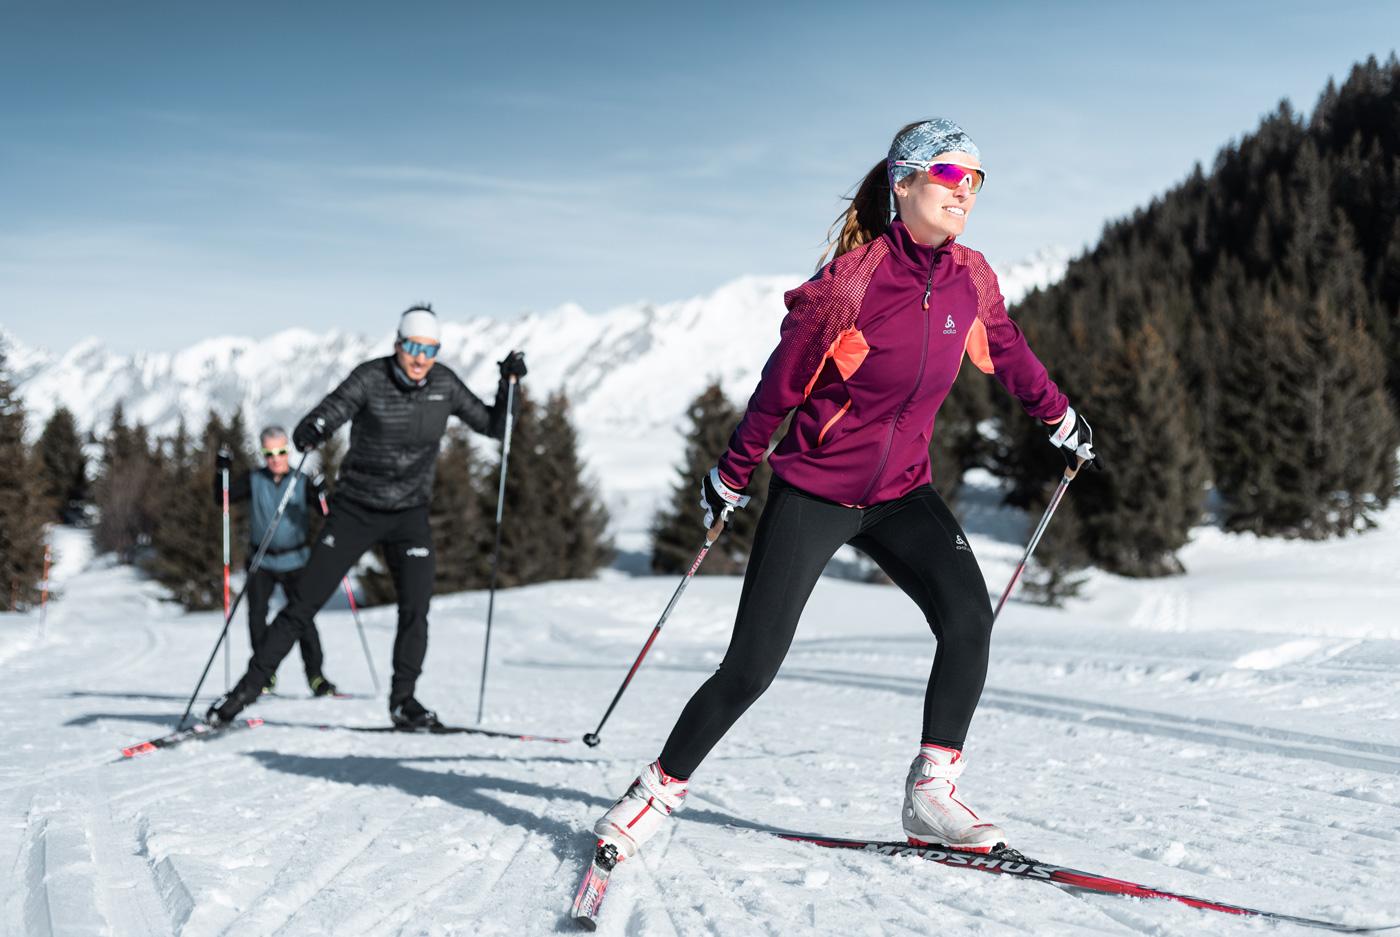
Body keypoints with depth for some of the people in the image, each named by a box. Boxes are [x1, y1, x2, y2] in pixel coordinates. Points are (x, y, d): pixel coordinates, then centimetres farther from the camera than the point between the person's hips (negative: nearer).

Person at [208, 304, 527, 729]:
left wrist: (509, 383, -10)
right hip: (355, 510, -2)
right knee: (304, 603, -1)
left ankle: (402, 699, 6)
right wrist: (308, 433, -46)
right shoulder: (370, 379, -14)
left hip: (409, 514, 2)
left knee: (416, 608, -13)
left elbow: (493, 426, 4)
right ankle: (248, 686, 10)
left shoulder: (444, 383, -3)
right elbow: (324, 418, -23)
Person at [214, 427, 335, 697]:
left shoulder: (302, 481, -2)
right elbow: (222, 499, -1)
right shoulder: (254, 481, 1)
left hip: (295, 561, -1)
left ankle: (315, 674, 0)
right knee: (256, 615, -6)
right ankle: (264, 674, 8)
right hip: (262, 561, 2)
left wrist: (319, 493, -29)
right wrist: (222, 472, -14)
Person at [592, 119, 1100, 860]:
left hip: (901, 492, 5)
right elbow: (782, 383, -9)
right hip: (813, 492, -5)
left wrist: (1060, 417, 31)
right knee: (751, 668, -7)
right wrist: (731, 476, 0)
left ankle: (931, 795, -2)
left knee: (968, 618, -18)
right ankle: (659, 790, 13)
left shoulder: (970, 277, -3)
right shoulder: (852, 279, -19)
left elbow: (1007, 351, 18)